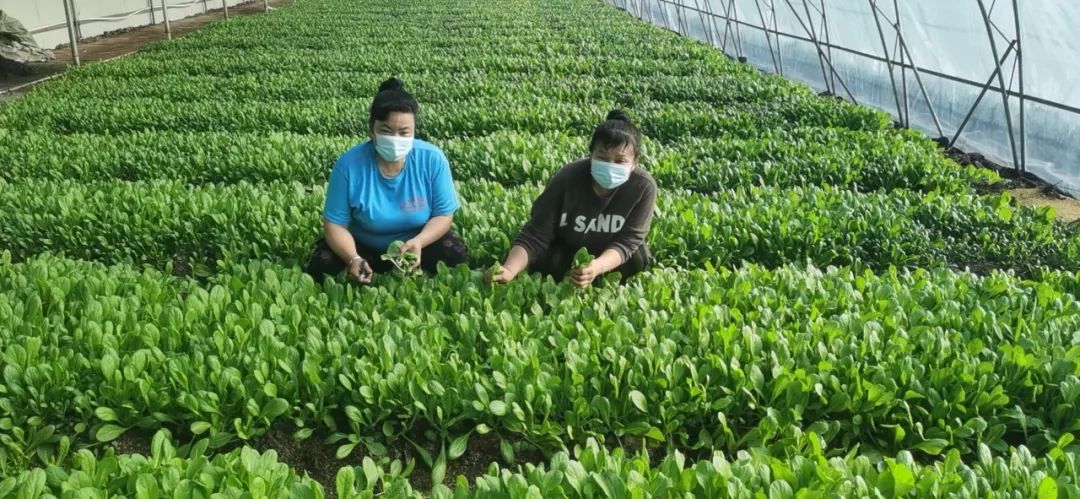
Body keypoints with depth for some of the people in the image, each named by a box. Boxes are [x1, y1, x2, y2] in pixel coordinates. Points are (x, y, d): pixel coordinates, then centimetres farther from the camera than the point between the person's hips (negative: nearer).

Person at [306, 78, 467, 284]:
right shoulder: (349, 164, -23)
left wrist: (419, 241, -33)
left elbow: (443, 214, -12)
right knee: (321, 267, -24)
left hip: (417, 243, 1)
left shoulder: (432, 159, -20)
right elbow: (335, 223, -17)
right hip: (364, 247, 0)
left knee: (456, 255, -24)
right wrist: (352, 258, -37)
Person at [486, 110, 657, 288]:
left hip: (610, 255, 1)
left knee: (637, 259, -26)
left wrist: (597, 267, -52)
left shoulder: (643, 186, -31)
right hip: (566, 250, -1)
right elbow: (536, 235, -30)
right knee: (544, 260, -28)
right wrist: (509, 270, -49)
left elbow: (628, 240, -30)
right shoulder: (568, 178, -32)